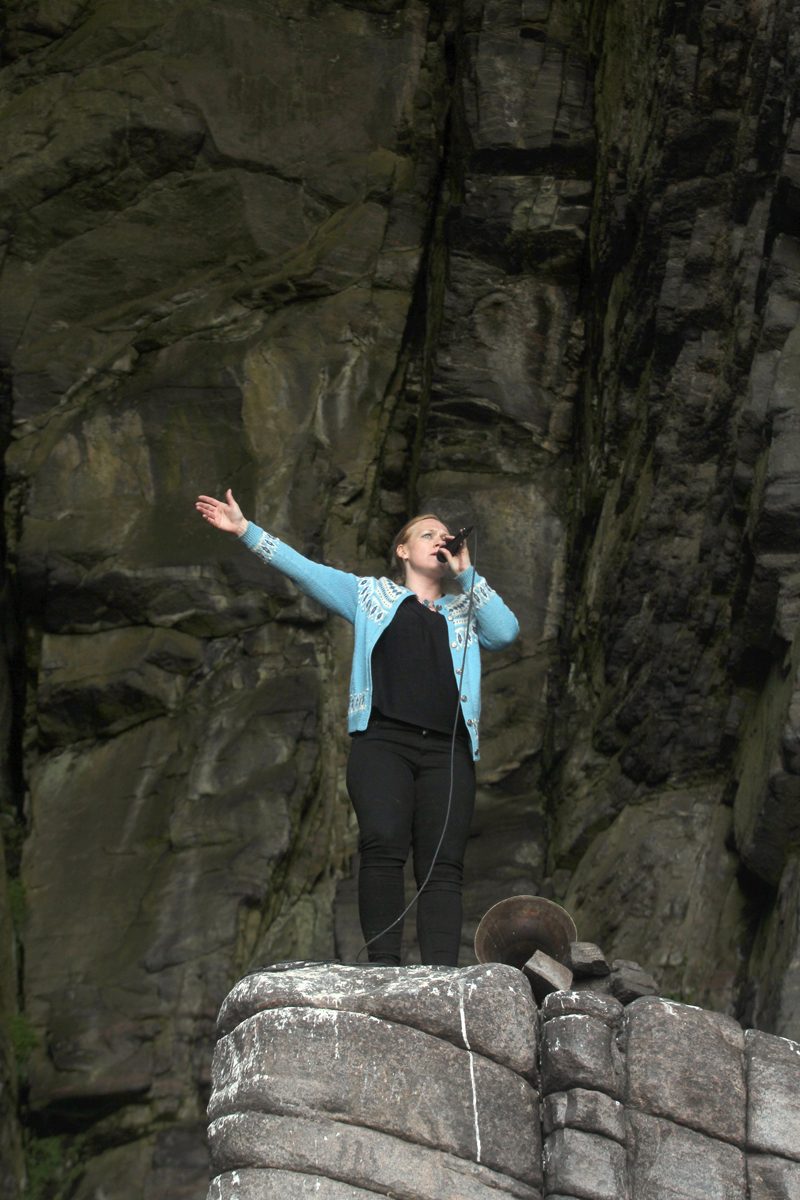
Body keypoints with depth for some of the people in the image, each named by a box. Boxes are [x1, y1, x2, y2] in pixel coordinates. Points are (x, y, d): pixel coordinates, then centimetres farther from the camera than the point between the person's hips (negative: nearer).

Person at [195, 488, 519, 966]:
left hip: (447, 750, 2)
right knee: (384, 843, -25)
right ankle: (384, 963, -27)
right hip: (383, 740, -2)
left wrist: (466, 573, 13)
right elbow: (303, 568, 19)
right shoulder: (372, 594, 24)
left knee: (443, 863, -12)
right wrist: (244, 529, 14)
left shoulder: (465, 613, 28)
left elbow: (507, 632, 9)